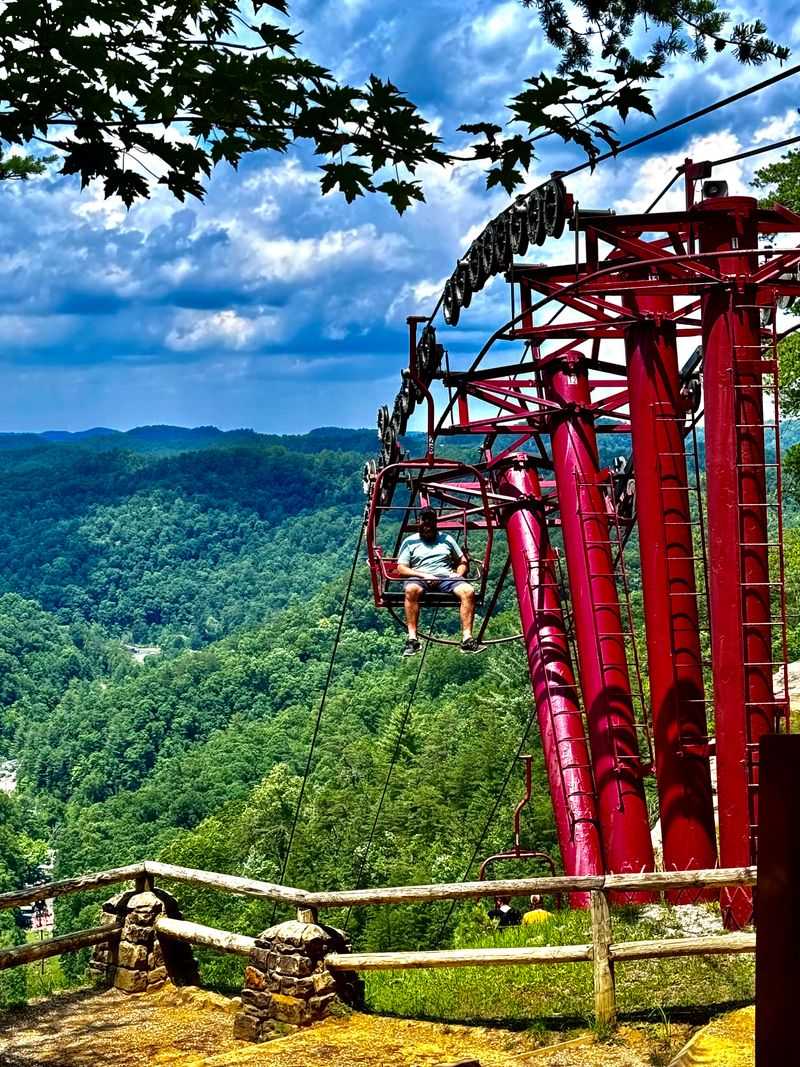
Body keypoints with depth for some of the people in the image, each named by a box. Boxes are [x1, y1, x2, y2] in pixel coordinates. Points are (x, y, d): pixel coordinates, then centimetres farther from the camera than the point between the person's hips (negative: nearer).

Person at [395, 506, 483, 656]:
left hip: (446, 577, 2)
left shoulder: (446, 539, 24)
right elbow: (401, 569, 6)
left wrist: (458, 575, 2)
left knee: (468, 591, -30)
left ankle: (467, 638, -34)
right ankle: (412, 639, -40)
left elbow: (463, 562, 25)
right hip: (419, 578, -2)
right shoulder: (410, 542, 16)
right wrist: (424, 575, -9)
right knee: (411, 589, -39)